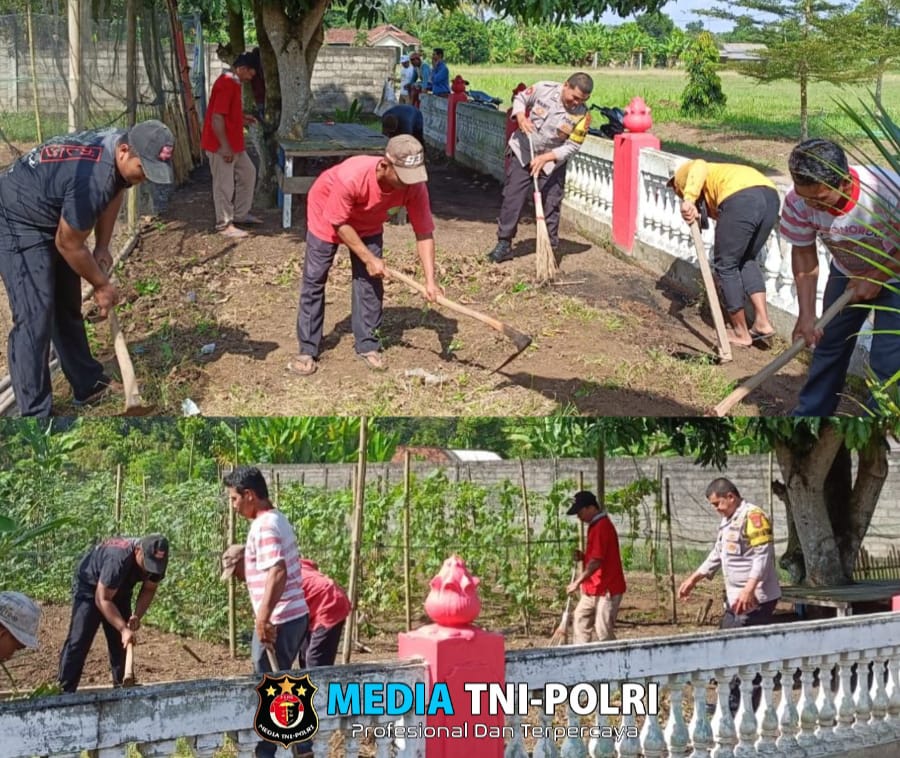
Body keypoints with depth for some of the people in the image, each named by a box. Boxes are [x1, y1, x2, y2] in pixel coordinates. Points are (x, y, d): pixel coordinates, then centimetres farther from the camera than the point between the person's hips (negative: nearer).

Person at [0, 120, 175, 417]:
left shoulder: (121, 147, -11)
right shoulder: (92, 180, -37)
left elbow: (114, 192, 12)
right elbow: (68, 245, -24)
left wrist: (102, 248, 5)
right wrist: (101, 284, -9)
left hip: (51, 219, 10)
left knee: (67, 307, 17)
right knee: (35, 318, -13)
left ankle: (88, 385, 30)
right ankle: (34, 413, -10)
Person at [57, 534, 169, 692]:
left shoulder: (156, 561, -22)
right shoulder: (118, 559, -42)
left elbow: (148, 590, -6)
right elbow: (102, 599, -35)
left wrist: (137, 615, -23)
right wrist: (124, 629, -40)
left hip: (120, 589, 6)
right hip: (90, 586, -6)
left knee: (121, 643, 3)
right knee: (79, 640, -14)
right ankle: (65, 692, -14)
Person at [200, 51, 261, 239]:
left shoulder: (233, 83, 11)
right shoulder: (225, 85, -21)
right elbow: (217, 119, -25)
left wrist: (242, 119, 11)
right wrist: (225, 147, -24)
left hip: (234, 144, 10)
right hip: (222, 146, -10)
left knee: (248, 172, 18)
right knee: (224, 185, -1)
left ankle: (240, 214, 29)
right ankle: (224, 225, 8)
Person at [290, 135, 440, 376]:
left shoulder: (415, 186, -33)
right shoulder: (351, 176, -44)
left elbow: (424, 234, -24)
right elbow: (339, 223, -28)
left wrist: (430, 281, -32)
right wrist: (368, 259, -25)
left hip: (368, 223, 4)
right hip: (327, 214, -3)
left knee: (370, 280, -2)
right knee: (314, 280, -2)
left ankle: (367, 345, 12)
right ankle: (307, 350, 5)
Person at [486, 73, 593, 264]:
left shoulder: (582, 116, -18)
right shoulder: (544, 89, -18)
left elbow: (572, 147, -16)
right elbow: (520, 99, -1)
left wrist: (545, 158, -25)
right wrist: (521, 117, -22)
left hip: (553, 162, 0)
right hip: (523, 153, 1)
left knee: (550, 205, 0)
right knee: (512, 199, 3)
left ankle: (550, 248, 12)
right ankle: (504, 244, 13)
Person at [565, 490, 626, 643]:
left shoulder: (602, 527, -18)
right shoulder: (595, 526, 14)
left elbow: (596, 561, -23)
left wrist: (578, 582, -22)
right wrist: (583, 556, 6)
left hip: (607, 590, -11)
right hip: (592, 590, 11)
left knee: (604, 632, -9)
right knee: (580, 620, 13)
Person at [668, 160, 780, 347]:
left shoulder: (684, 175, 24)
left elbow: (698, 167, -2)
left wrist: (688, 200, -14)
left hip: (741, 199, -7)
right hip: (770, 196, 7)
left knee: (726, 266, 11)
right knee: (747, 260, 27)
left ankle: (741, 333, 18)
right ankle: (762, 322, 18)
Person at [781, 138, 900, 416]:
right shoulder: (798, 202, -28)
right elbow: (804, 255, -14)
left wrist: (875, 277, -23)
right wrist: (806, 314, -17)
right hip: (847, 273, 4)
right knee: (828, 344, 14)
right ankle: (810, 414, 30)